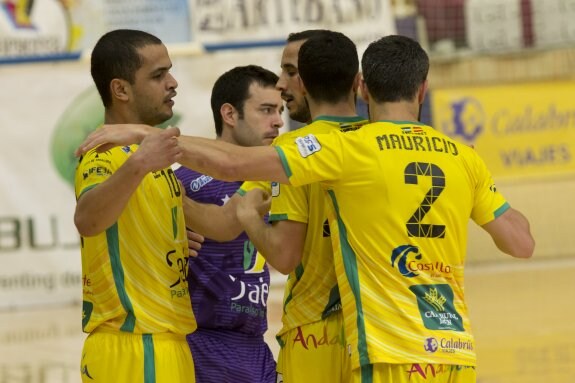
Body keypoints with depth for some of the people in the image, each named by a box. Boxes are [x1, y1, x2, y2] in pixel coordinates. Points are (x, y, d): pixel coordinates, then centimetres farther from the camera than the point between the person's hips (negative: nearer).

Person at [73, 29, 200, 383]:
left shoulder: (141, 151, 13)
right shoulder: (109, 155, -15)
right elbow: (87, 220, -37)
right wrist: (137, 166, -54)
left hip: (157, 345, 9)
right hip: (135, 350, -9)